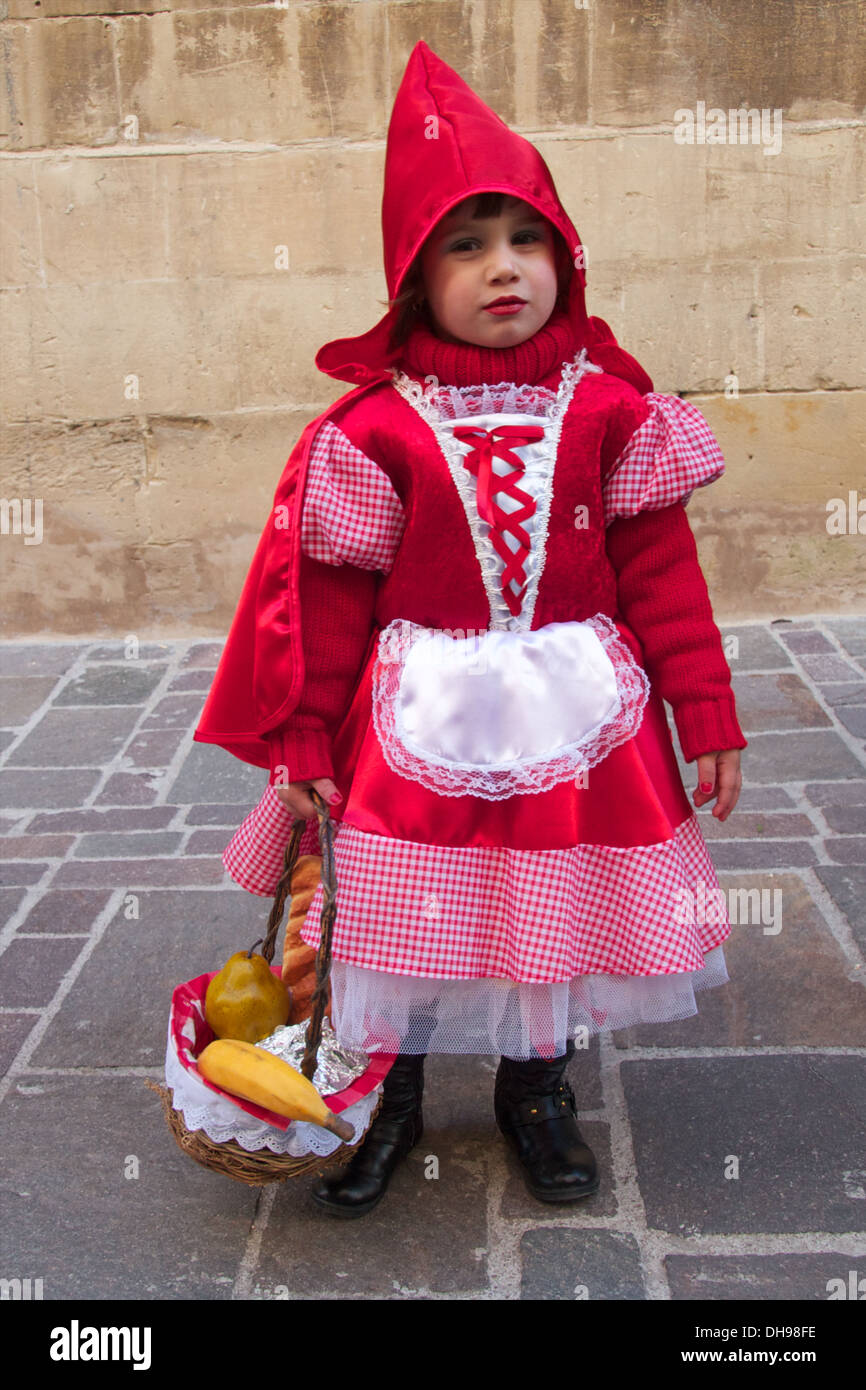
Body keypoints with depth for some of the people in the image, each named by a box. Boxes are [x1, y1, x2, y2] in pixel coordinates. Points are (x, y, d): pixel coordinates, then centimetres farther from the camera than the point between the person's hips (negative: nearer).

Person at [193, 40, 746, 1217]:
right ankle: (388, 1098, 35)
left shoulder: (608, 409, -3)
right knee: (399, 911, 10)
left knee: (554, 909, 14)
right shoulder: (374, 428, -8)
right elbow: (330, 596, -4)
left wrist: (707, 712, 2)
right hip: (421, 721, -1)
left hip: (573, 719, 2)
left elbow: (662, 569, 2)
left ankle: (536, 1089, 40)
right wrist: (304, 746, -1)